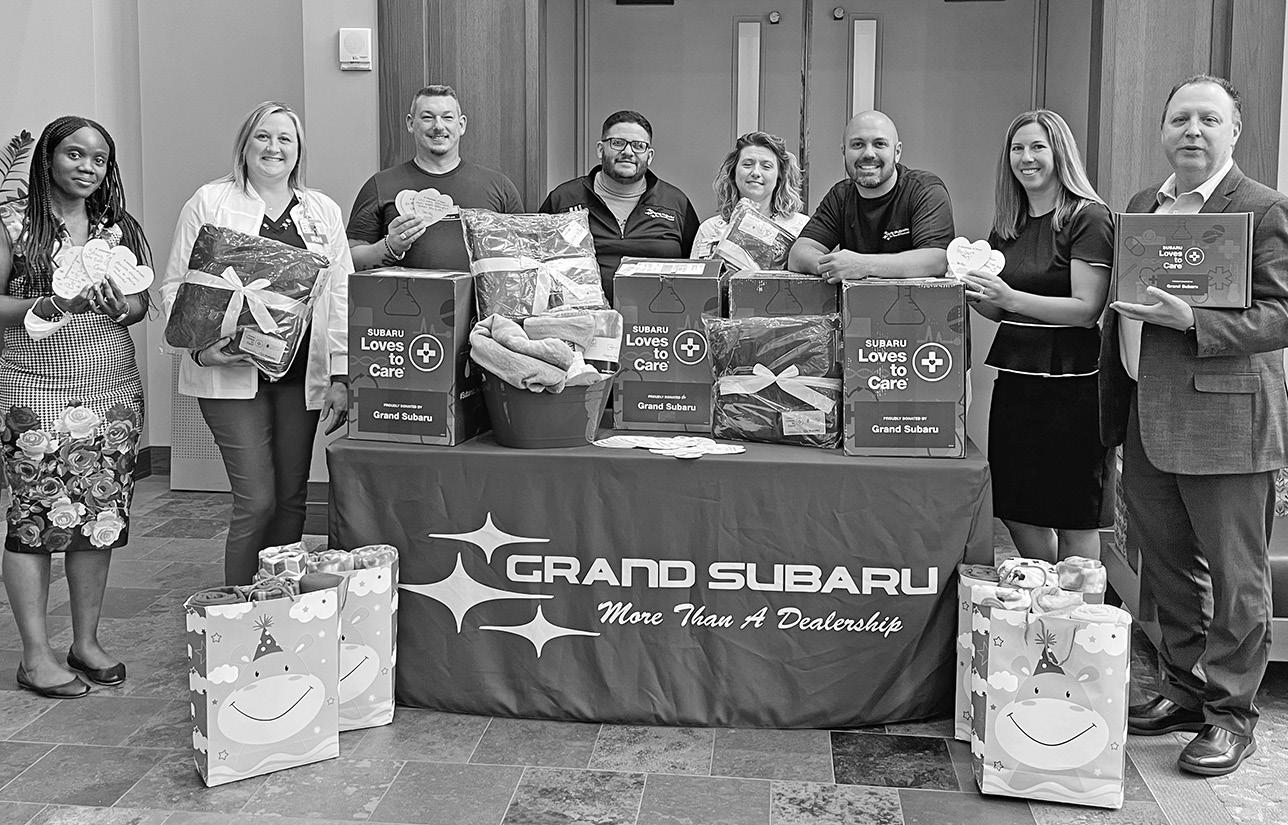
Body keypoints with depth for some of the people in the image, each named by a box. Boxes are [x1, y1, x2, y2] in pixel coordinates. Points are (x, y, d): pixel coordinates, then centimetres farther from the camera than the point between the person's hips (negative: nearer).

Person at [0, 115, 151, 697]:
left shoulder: (118, 227, 10)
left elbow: (141, 305, 13)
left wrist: (117, 305, -9)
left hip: (113, 386, 4)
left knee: (101, 516, 6)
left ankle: (86, 641, 19)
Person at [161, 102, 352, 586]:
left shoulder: (323, 212, 12)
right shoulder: (210, 203, 3)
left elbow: (340, 296, 9)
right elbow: (176, 285, 1)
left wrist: (340, 375, 2)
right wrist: (200, 345, -15)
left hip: (302, 373, 4)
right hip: (232, 370, -4)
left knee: (291, 498, 9)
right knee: (256, 500, -8)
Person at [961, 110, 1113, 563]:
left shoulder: (1089, 217, -8)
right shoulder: (1007, 225, 13)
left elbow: (1086, 309, -15)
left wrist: (1010, 296, -23)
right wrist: (972, 291, -1)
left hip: (1070, 382, -7)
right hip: (1014, 376, 7)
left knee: (1075, 523, 2)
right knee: (1018, 514, 11)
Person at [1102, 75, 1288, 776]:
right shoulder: (1140, 206, 15)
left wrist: (1190, 320, -24)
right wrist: (1115, 407, 12)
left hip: (1225, 417, -7)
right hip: (1148, 420, 7)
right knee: (1166, 564, 16)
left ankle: (1230, 712, 15)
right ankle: (1183, 687, 30)